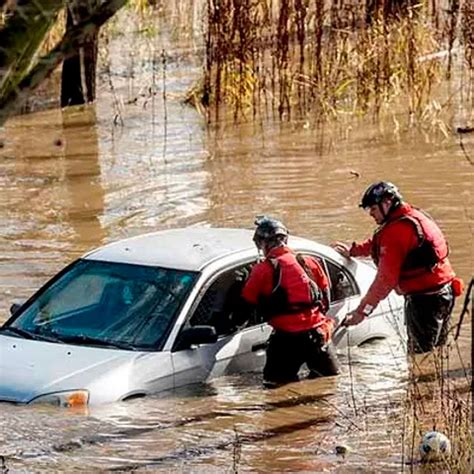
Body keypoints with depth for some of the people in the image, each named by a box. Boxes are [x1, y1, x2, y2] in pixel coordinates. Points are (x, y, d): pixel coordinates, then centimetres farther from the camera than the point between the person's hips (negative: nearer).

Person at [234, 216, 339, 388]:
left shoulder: (263, 271, -5)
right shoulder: (309, 263, 9)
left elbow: (246, 302, 4)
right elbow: (325, 295, 17)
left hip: (286, 337, -4)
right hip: (317, 333, 4)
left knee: (276, 386, 4)